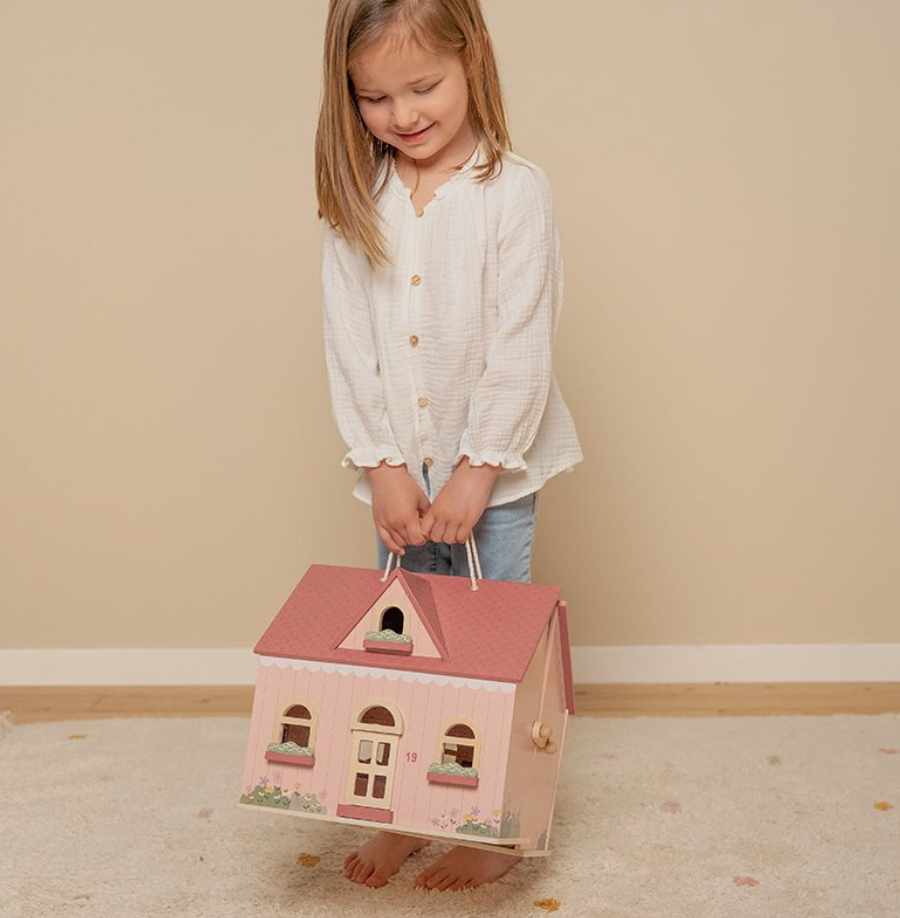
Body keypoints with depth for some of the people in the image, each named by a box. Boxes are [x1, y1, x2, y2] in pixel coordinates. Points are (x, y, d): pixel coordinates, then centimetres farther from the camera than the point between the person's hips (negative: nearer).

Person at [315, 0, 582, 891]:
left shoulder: (514, 191, -11)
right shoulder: (356, 201, 0)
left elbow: (521, 348, -13)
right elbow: (349, 344, -2)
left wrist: (477, 471, -14)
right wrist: (383, 468, -8)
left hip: (493, 470, -4)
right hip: (399, 470, 4)